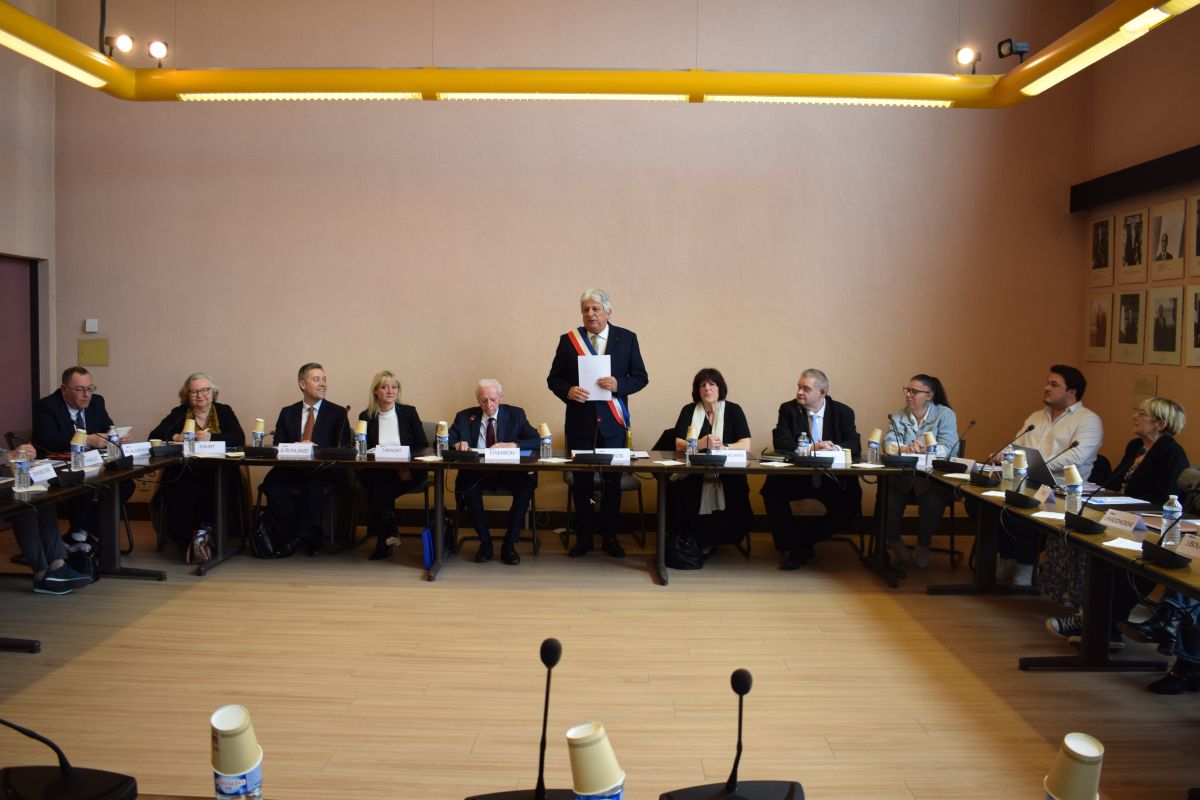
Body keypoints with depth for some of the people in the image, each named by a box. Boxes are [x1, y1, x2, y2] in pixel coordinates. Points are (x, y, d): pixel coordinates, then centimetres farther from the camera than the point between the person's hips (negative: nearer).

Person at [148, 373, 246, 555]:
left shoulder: (224, 411, 17)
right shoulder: (178, 413, 20)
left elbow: (239, 439, 0)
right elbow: (154, 436, 9)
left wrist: (211, 437, -14)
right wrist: (175, 437, -11)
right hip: (184, 473, 1)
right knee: (186, 490, -35)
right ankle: (187, 540, -26)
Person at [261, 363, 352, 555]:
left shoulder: (337, 413, 11)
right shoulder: (287, 413, 18)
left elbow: (343, 448, 1)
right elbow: (278, 445, 8)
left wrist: (315, 449, -16)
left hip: (323, 472, -2)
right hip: (292, 470, 3)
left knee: (312, 486, -36)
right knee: (271, 482, -29)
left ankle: (299, 537, -16)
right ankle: (311, 534, -18)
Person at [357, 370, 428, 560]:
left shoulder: (409, 412, 8)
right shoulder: (366, 417, 9)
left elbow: (423, 446, 4)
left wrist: (407, 466, -15)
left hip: (407, 472, -1)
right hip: (376, 472, 1)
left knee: (381, 487, -31)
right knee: (380, 483, -33)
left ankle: (383, 541, -19)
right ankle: (387, 536, -21)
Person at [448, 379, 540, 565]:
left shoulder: (516, 414, 7)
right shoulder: (465, 417, 9)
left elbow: (536, 440, -4)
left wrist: (512, 445, -22)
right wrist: (457, 444, -19)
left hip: (508, 472, 0)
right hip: (477, 473, 1)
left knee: (526, 485, -31)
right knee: (465, 485, -32)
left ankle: (509, 544, -15)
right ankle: (485, 542, -12)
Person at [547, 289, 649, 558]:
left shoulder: (627, 338, 2)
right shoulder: (568, 340, 3)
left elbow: (640, 377, 2)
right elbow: (553, 378, 5)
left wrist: (618, 384, -18)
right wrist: (568, 390, -16)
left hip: (613, 422, 0)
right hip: (580, 422, 0)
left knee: (612, 480, 7)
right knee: (581, 481, 8)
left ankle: (610, 536, 20)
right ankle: (584, 536, 19)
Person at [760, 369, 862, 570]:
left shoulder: (843, 412, 3)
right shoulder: (788, 409, 1)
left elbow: (855, 446, -5)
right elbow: (780, 442, -12)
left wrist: (836, 448, -28)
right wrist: (812, 448, -27)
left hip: (832, 478, 1)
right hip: (796, 476, 0)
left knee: (851, 504, -25)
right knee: (772, 490, -28)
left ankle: (804, 541, -7)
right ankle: (794, 543, -11)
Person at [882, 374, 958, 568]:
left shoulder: (945, 415, 1)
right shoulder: (899, 416, 12)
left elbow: (945, 449, -13)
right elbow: (889, 443, -5)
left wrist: (924, 449, -34)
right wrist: (907, 449, -27)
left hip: (935, 477, -3)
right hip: (903, 476, 3)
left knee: (932, 500, -35)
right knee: (887, 495, -28)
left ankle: (923, 545, -8)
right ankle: (894, 541, -2)